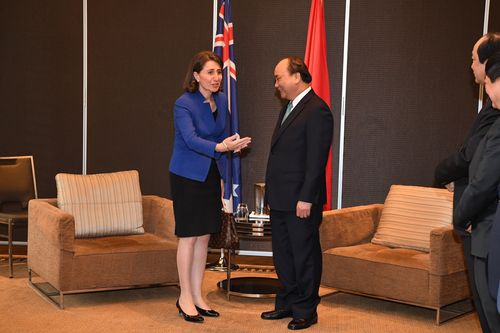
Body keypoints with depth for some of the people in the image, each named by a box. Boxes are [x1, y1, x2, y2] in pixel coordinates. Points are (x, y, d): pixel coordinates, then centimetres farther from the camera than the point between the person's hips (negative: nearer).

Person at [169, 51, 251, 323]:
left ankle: (197, 295, 19)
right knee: (189, 236, -2)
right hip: (187, 176, -6)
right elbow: (191, 139, -30)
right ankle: (185, 298, 10)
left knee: (204, 236, 9)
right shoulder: (184, 104, -15)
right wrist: (219, 147, -44)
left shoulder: (222, 101, 5)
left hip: (211, 175, 6)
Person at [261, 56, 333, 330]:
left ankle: (306, 310, 16)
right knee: (282, 254, 16)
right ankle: (286, 303, 30)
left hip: (300, 200, -9)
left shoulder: (317, 111, -14)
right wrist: (272, 194, 14)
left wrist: (306, 199, -20)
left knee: (304, 256, 3)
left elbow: (316, 160, -18)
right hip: (280, 200, 9)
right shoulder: (289, 108, 16)